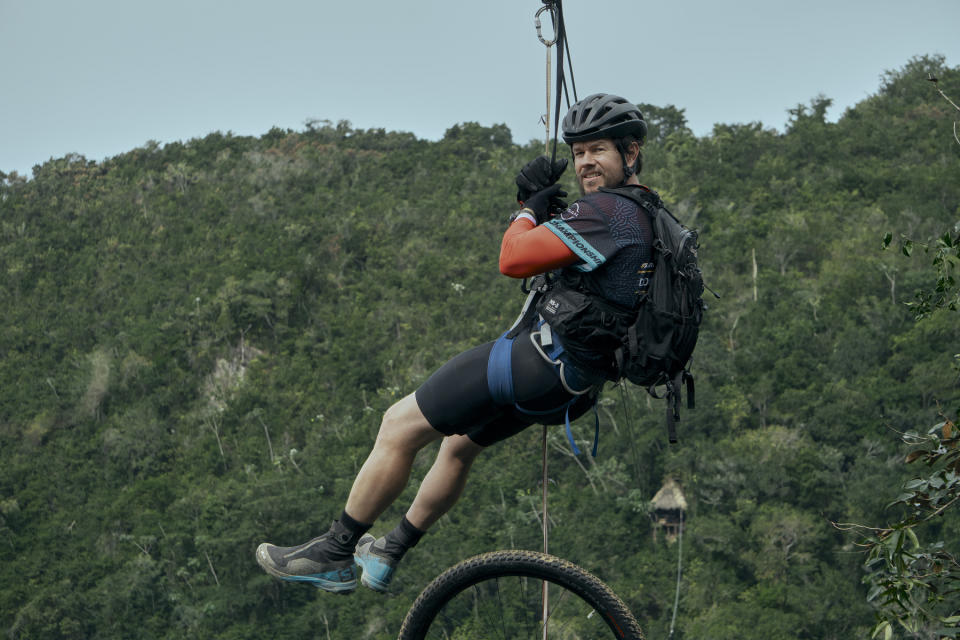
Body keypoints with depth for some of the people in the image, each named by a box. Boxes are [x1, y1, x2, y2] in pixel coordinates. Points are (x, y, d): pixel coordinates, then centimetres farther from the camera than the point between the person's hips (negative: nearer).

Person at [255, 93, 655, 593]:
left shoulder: (610, 210, -18)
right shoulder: (642, 211, 15)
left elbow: (514, 259, -24)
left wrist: (531, 209, -4)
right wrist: (538, 201, 6)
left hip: (540, 361, -11)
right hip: (573, 382, 11)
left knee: (400, 425, -3)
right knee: (460, 444, 29)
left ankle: (334, 554, 6)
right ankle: (388, 553, 42)